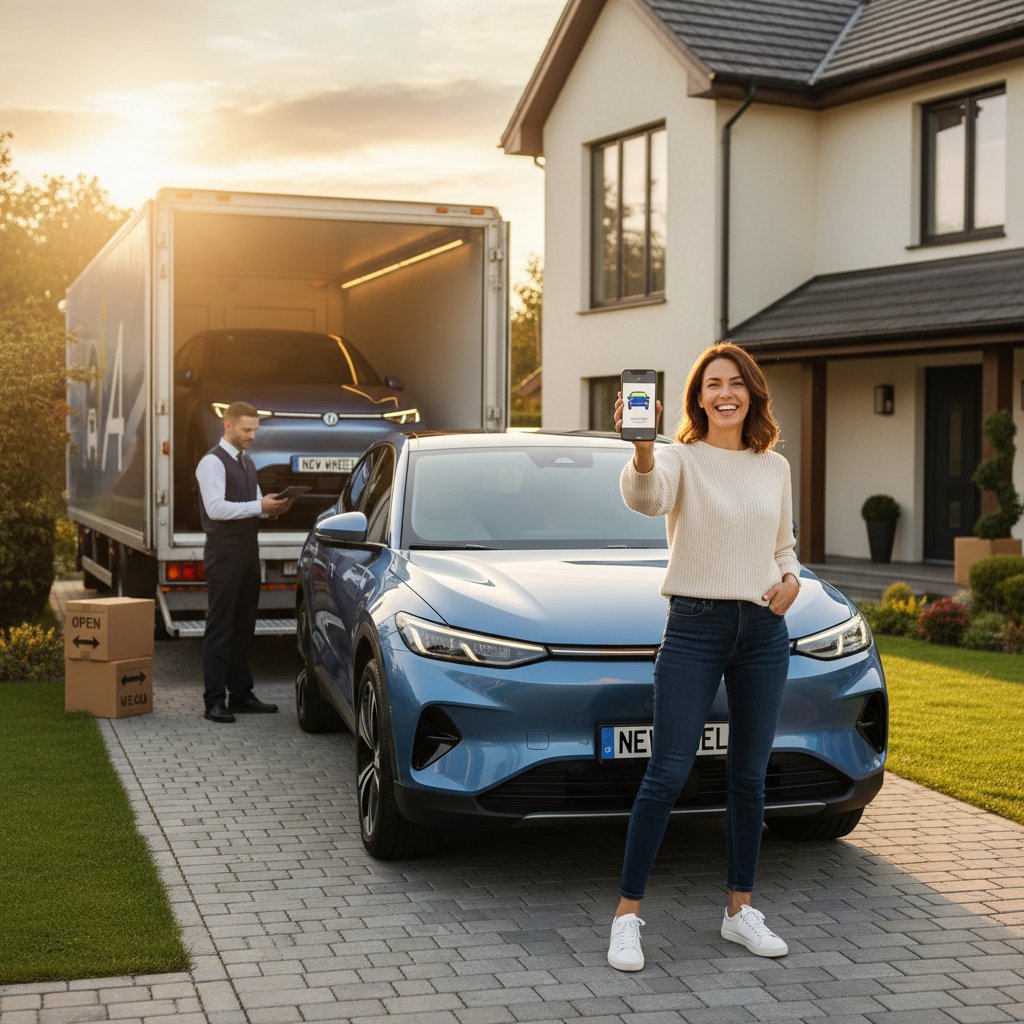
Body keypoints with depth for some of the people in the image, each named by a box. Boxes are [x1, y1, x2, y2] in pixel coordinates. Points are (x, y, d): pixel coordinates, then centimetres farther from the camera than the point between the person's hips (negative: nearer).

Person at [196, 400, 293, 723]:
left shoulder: (246, 462, 16)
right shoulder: (212, 462, -11)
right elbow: (215, 508, -21)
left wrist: (273, 507, 0)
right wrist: (259, 506, -22)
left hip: (248, 551, 9)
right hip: (225, 554, -8)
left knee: (244, 627, 13)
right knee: (220, 628, -5)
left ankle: (241, 694, 21)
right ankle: (214, 702, -2)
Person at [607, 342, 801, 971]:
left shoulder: (775, 467, 11)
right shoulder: (680, 458, -5)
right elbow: (647, 499, -28)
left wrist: (791, 579, 0)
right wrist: (642, 452, -49)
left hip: (764, 631, 5)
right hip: (695, 625, -5)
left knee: (750, 776, 11)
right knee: (668, 774, -7)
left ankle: (741, 909, 24)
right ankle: (628, 913, 2)